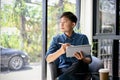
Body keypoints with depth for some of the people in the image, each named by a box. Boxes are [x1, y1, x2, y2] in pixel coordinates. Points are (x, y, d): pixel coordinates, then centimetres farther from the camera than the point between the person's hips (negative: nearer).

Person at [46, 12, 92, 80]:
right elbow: (48, 59, -1)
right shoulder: (56, 39, 12)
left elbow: (89, 60, 6)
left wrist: (83, 59, -20)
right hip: (64, 69, -1)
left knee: (78, 63, -36)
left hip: (80, 69, 1)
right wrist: (60, 51, -21)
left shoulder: (82, 38, 10)